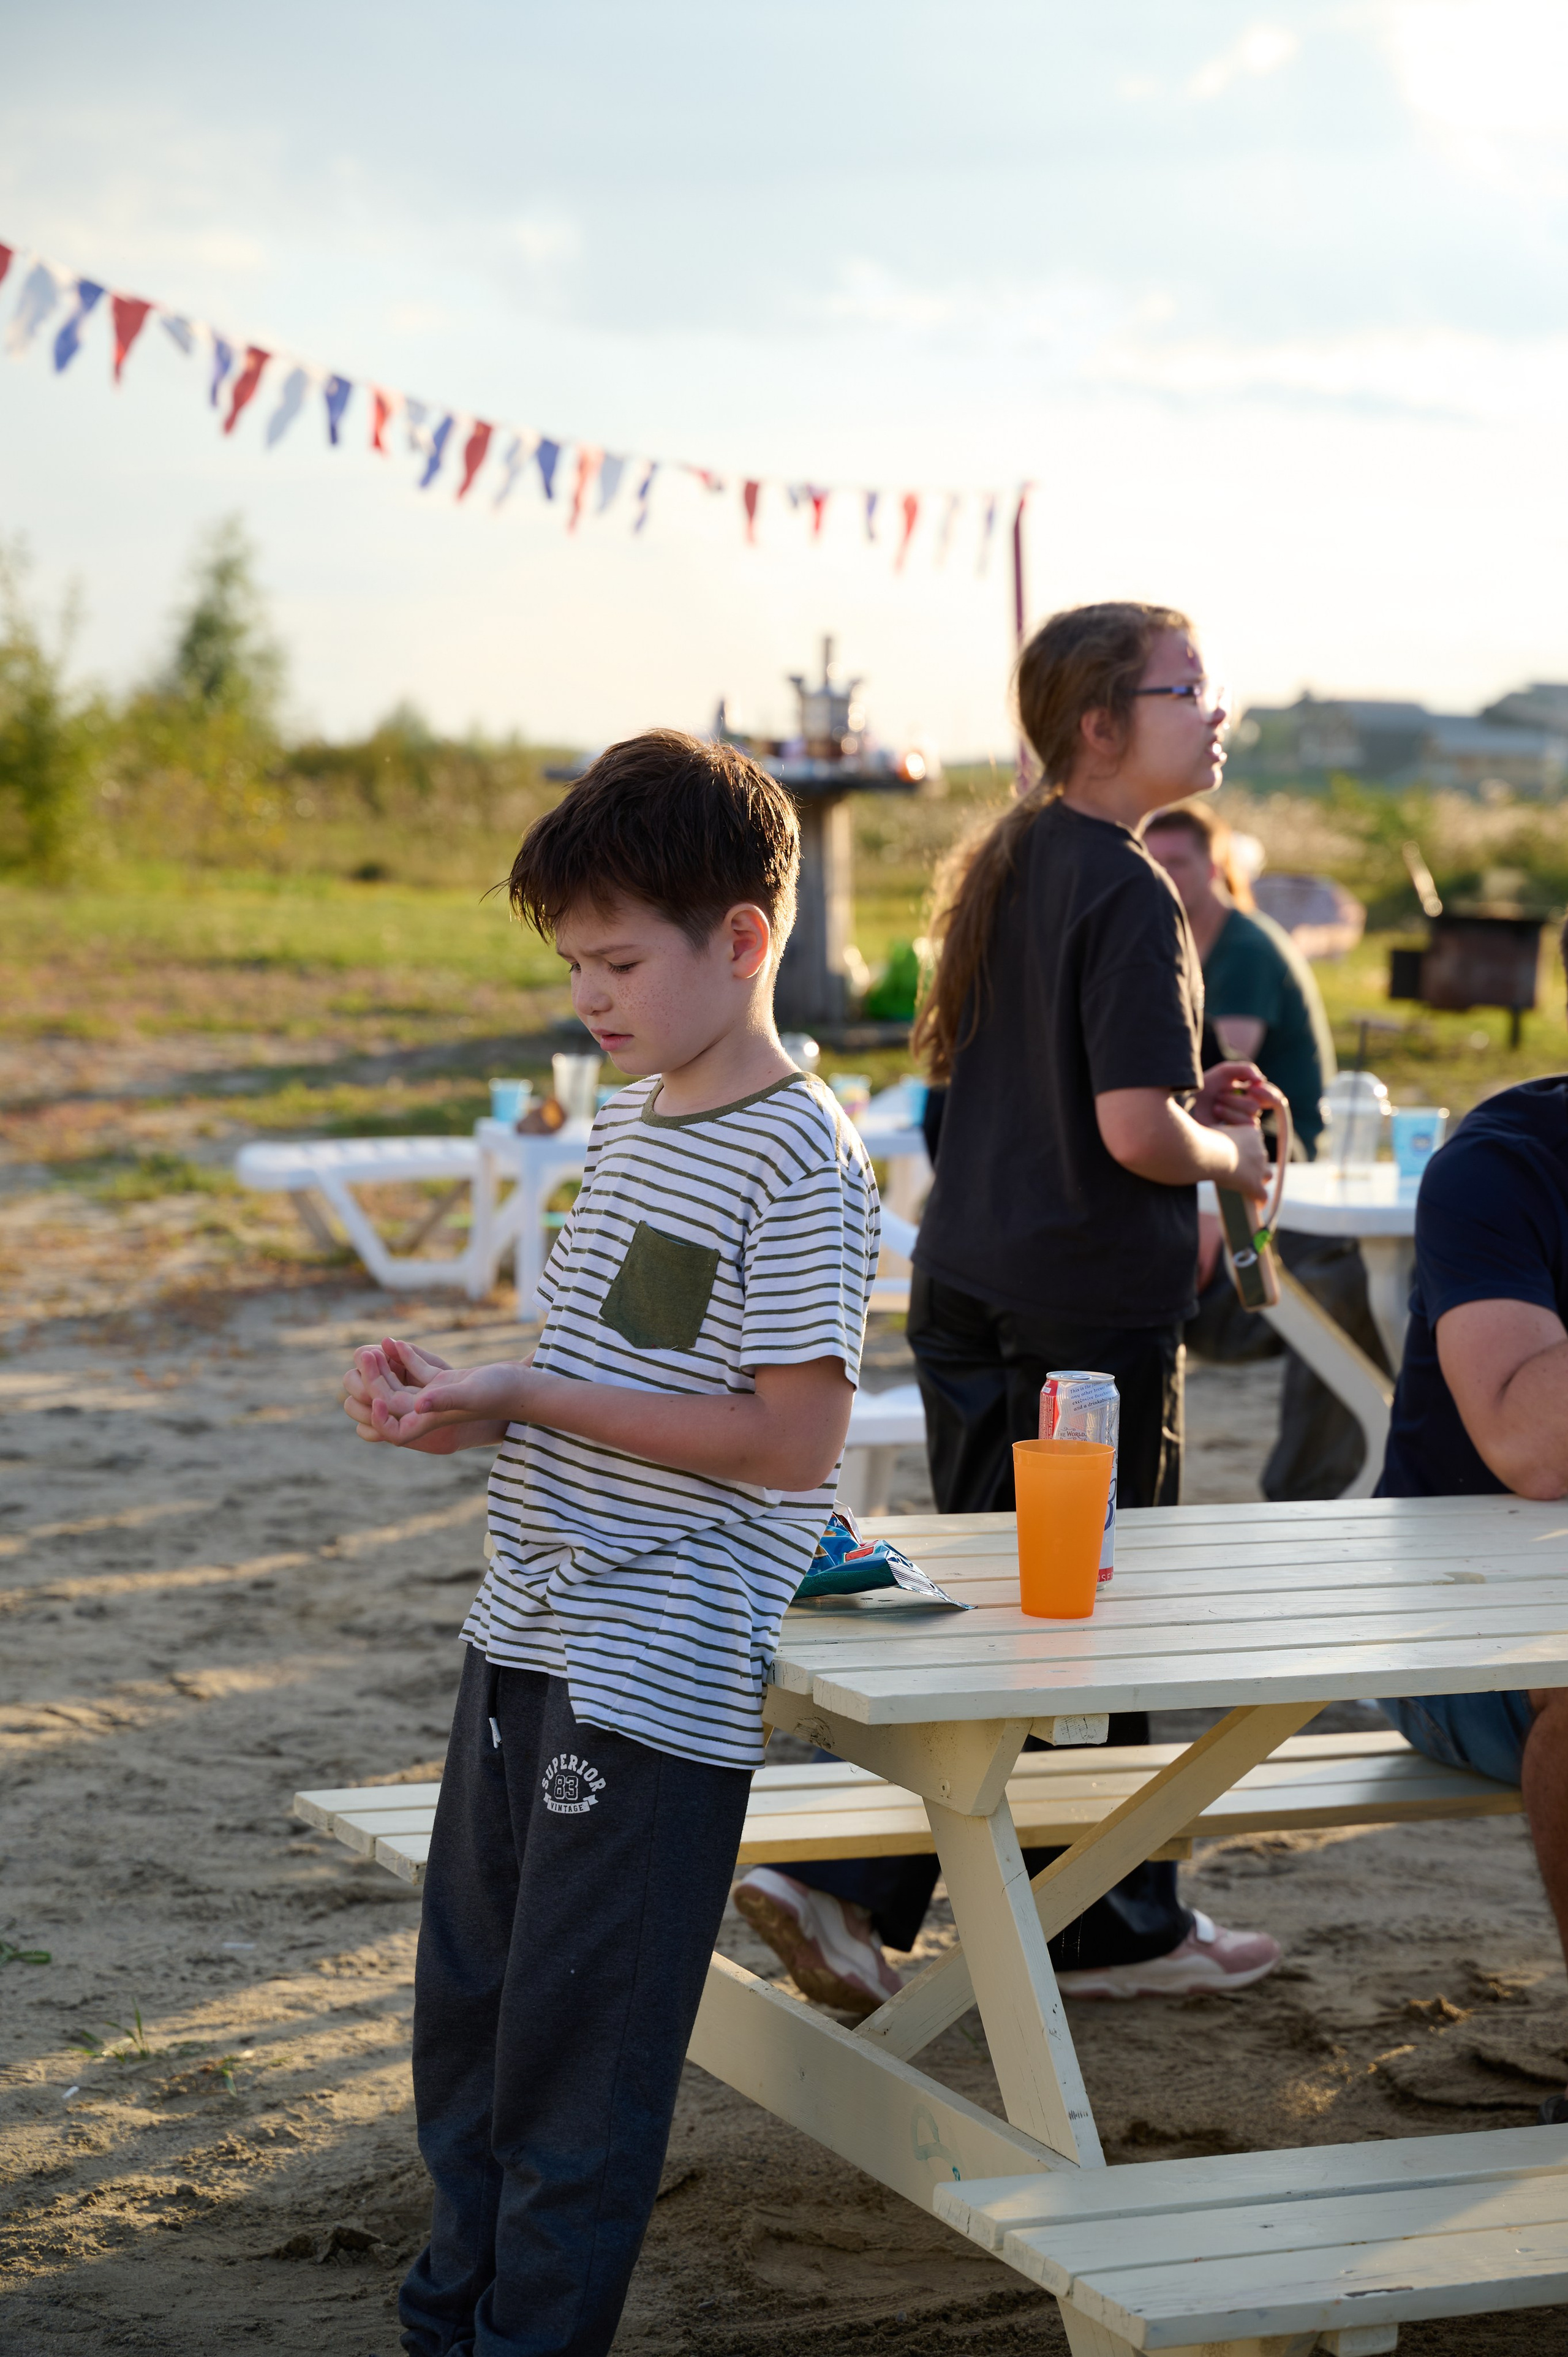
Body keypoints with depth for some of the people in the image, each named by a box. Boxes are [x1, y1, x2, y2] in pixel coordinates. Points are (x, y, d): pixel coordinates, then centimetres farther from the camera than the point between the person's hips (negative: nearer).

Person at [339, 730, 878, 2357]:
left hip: (655, 1675, -9)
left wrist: (526, 1401, -19)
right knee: (466, 2017, 17)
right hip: (525, 1640, 9)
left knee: (573, 2051, 0)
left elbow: (792, 1437, -20)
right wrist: (452, 1402, 1)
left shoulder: (798, 1159, -15)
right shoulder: (628, 1128, 13)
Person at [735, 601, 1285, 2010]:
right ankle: (1112, 1929, 18)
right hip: (1091, 1306, -8)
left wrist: (1188, 1098, 15)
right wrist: (1231, 1155, -3)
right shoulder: (1127, 894, -16)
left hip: (968, 1294, 8)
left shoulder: (1006, 868, 11)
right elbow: (1137, 1132, -23)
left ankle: (843, 1885, 9)